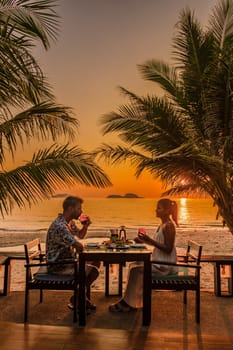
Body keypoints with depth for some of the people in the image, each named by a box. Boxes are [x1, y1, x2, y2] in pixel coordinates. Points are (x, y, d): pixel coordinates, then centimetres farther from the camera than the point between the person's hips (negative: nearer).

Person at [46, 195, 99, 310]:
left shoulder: (70, 222, 6)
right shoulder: (59, 226, -28)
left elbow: (80, 235, 23)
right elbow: (79, 247, -32)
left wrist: (85, 226, 3)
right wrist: (77, 252, -8)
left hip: (67, 260, 10)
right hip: (58, 266, -10)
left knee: (95, 262, 10)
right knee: (93, 270, -16)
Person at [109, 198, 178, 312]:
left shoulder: (169, 226, -18)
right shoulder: (162, 225, 11)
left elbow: (168, 249, -23)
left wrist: (150, 240, -25)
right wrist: (143, 241, 3)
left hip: (165, 265, -10)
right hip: (158, 262, 10)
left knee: (137, 270, -11)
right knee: (133, 265, 7)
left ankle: (129, 303, 5)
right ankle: (131, 302, 9)